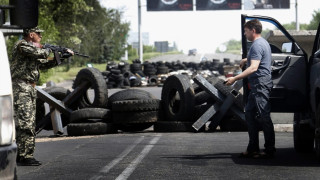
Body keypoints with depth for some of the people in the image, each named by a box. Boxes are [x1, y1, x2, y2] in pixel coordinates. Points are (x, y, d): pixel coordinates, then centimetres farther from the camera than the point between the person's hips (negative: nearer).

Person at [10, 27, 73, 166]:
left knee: (29, 122, 10)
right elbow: (40, 54, -22)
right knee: (25, 123, -14)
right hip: (20, 88, -10)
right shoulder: (22, 45, -9)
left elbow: (43, 64, 26)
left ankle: (20, 155, 14)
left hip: (30, 89, 10)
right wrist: (48, 51, 0)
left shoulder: (32, 47, 22)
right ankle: (26, 156, -16)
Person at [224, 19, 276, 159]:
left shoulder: (257, 45, -15)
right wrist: (246, 60, 49)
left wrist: (235, 78, -30)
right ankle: (253, 148, 15)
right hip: (257, 85, 11)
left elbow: (254, 68, -27)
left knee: (263, 116, -9)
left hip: (260, 83, -11)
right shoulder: (263, 42, 19)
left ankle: (269, 150, -6)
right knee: (250, 114, 12)